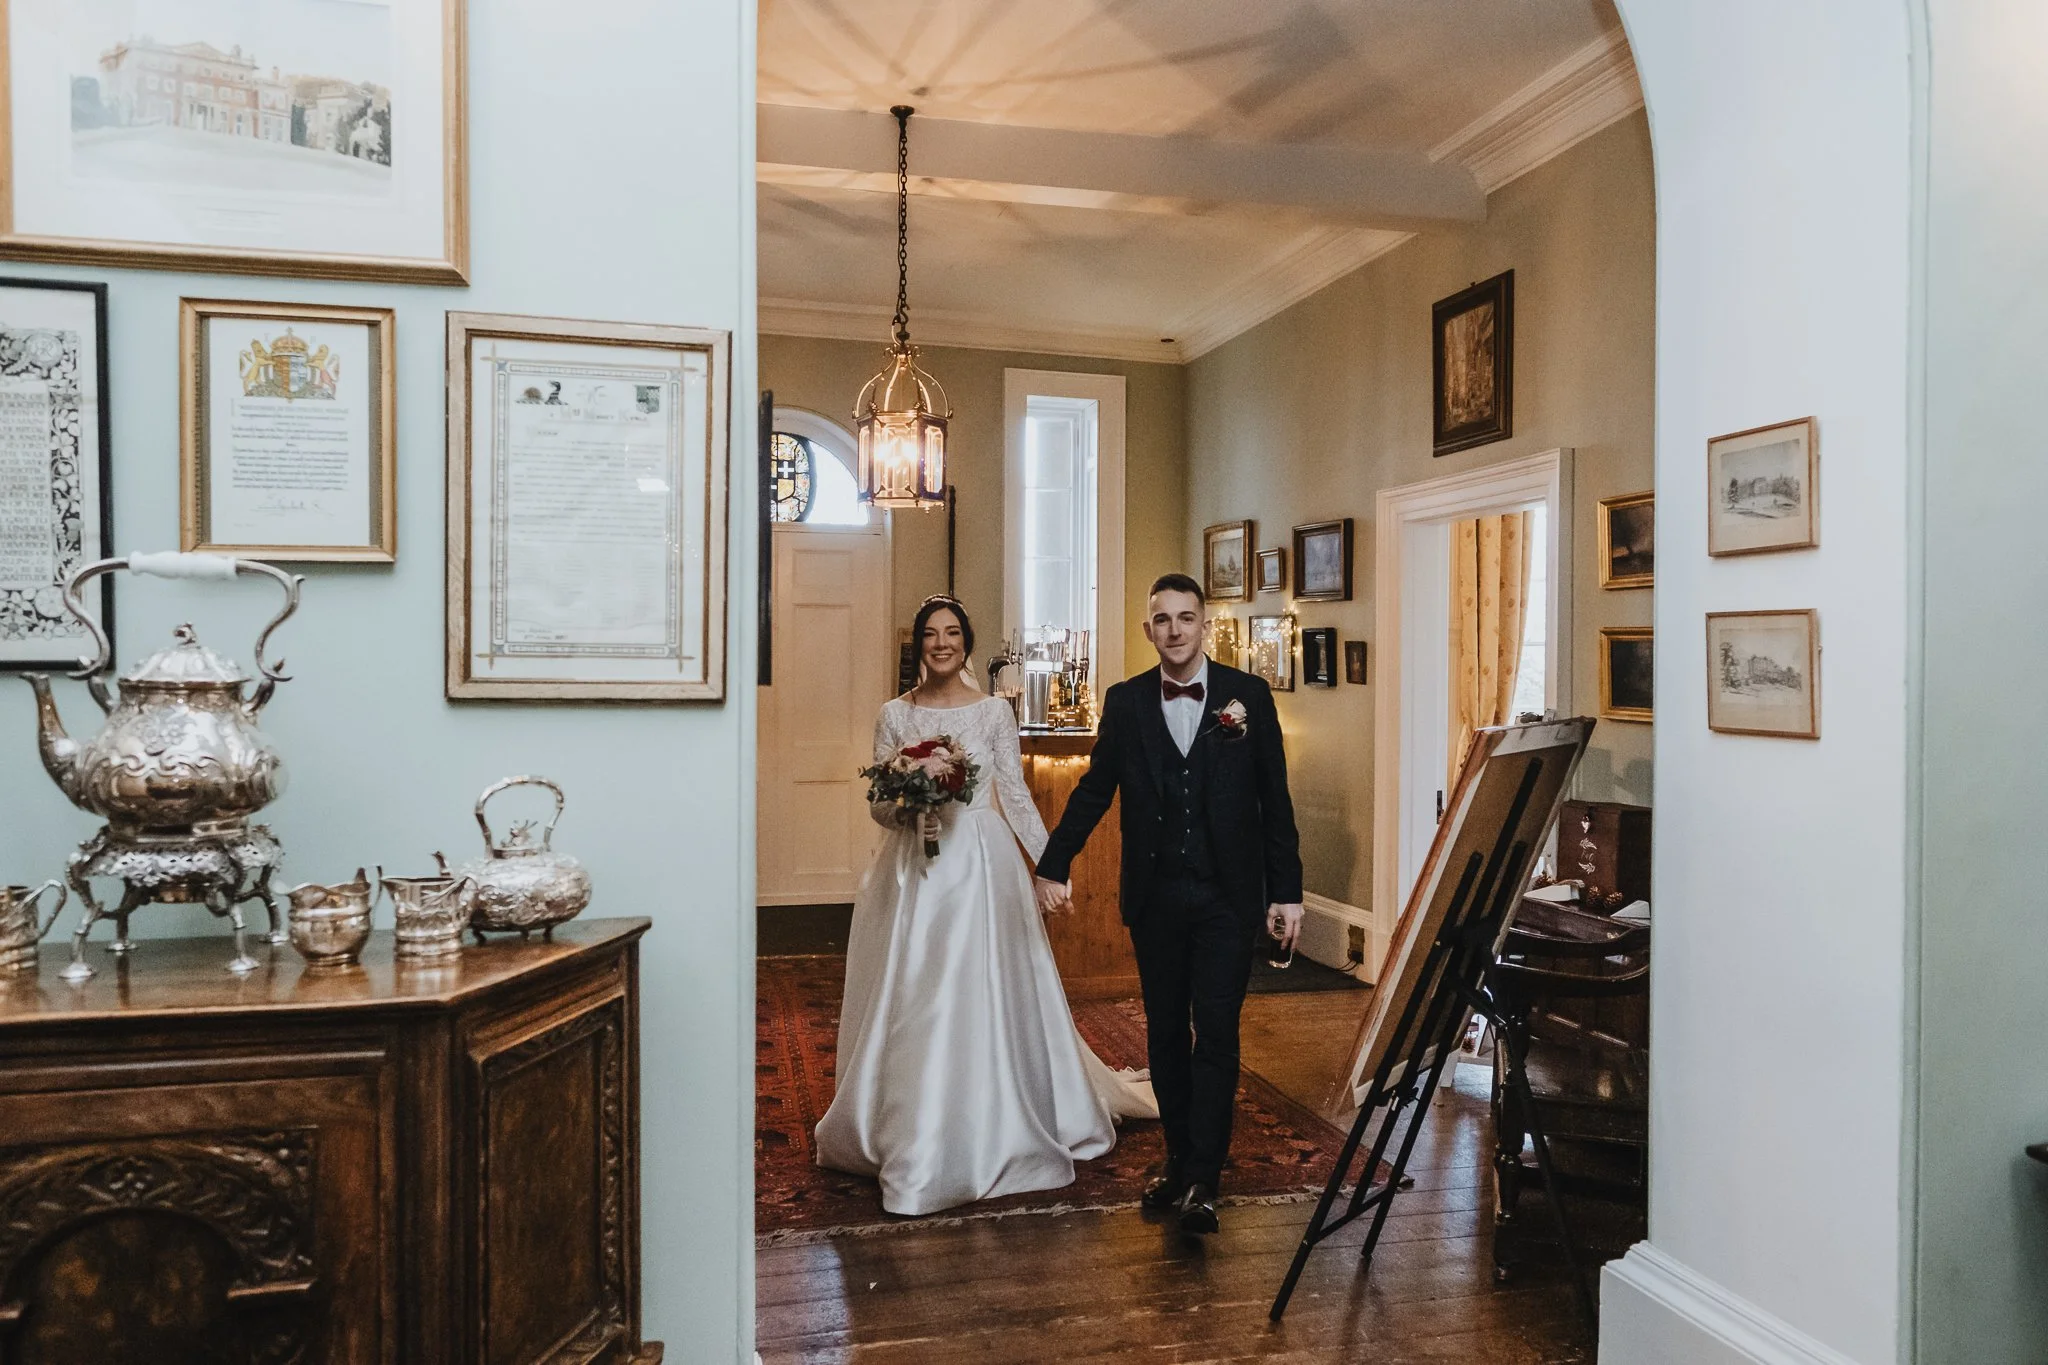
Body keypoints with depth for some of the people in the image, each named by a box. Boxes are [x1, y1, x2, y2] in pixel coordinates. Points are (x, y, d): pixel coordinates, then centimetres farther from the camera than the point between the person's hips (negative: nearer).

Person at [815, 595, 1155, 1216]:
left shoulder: (995, 712, 3)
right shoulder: (895, 714, 4)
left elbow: (1016, 795, 4)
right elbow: (879, 800, 5)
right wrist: (905, 811, -17)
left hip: (982, 866, -1)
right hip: (914, 869, 1)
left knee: (985, 995, 1)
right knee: (911, 1002, 5)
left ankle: (992, 1129, 18)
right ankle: (913, 1135, 21)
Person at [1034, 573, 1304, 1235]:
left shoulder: (1248, 695, -2)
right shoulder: (1125, 701, 3)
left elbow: (1275, 800, 0)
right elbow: (1094, 789, 8)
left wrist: (1287, 891, -2)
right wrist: (1053, 865, 6)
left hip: (1228, 895, -2)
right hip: (1154, 896, 3)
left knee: (1216, 1033, -3)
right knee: (1165, 1032, 12)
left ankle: (1201, 1181, 4)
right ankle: (1179, 1160, 26)